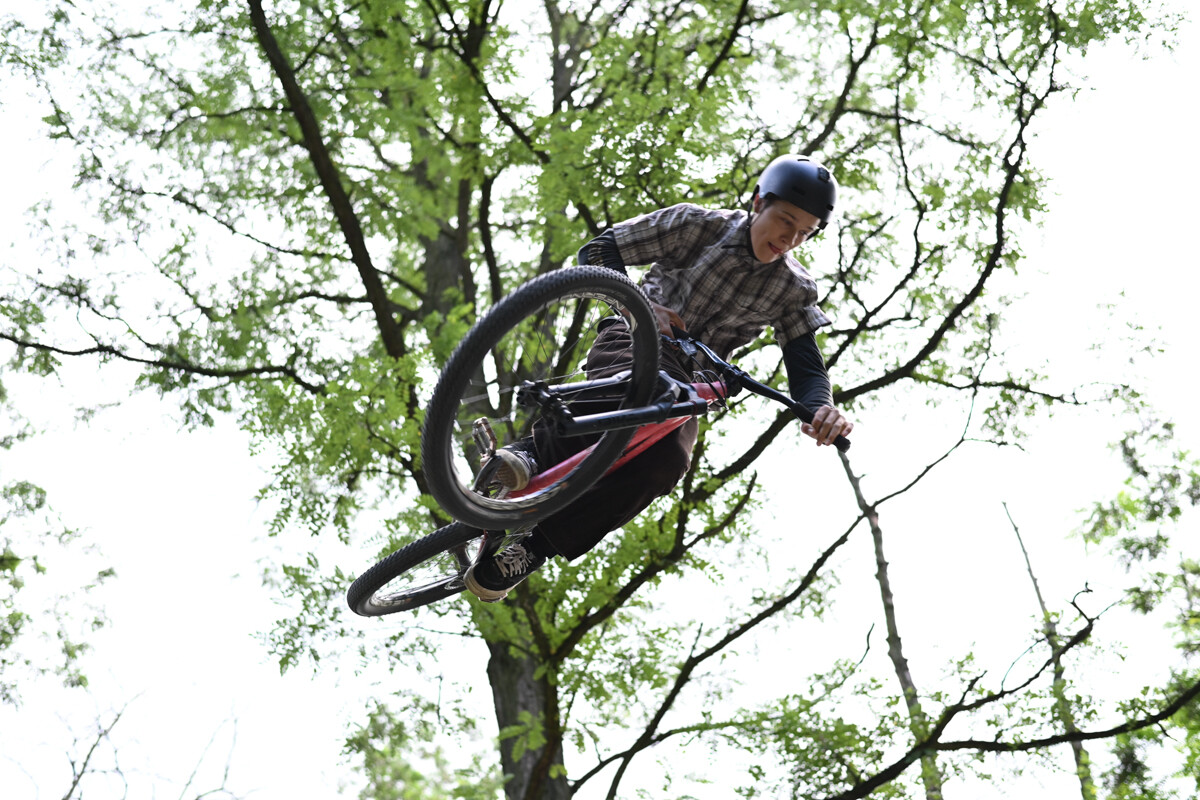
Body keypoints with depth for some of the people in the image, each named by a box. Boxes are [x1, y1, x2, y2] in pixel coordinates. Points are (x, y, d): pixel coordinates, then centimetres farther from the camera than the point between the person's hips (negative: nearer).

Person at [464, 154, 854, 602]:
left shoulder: (795, 291, 5)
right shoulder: (697, 225, -3)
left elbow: (806, 367, -5)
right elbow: (597, 253, -6)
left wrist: (821, 410, -30)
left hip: (688, 382, 3)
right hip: (632, 342, -2)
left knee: (667, 459, -32)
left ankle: (537, 546, -29)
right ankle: (535, 453, -38)